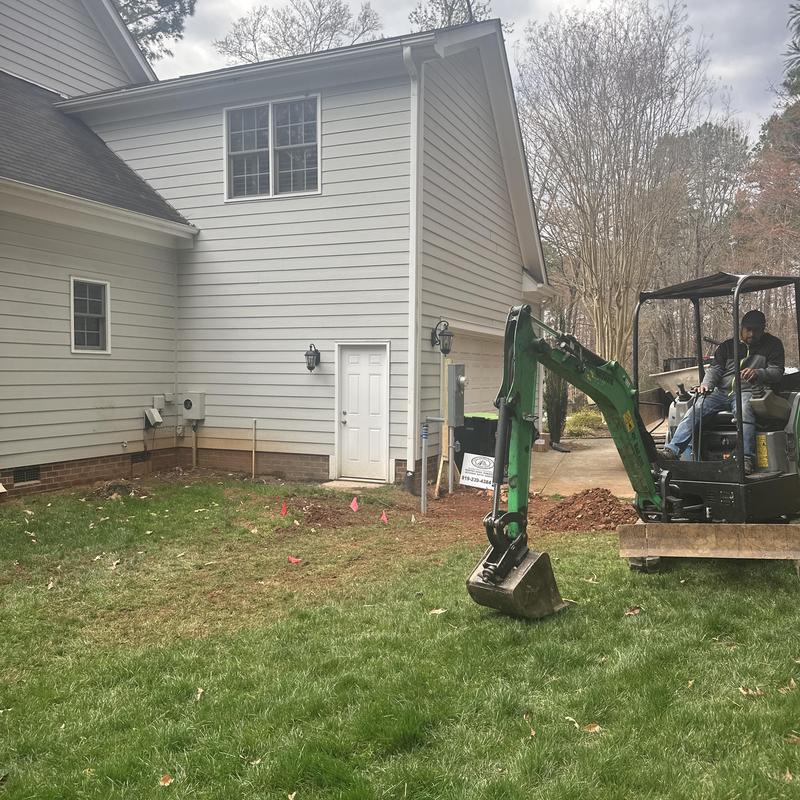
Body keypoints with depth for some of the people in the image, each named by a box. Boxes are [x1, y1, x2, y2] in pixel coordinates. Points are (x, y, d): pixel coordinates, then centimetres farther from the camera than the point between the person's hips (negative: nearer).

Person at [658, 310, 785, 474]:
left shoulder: (773, 345, 15)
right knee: (695, 409, -23)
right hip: (722, 392, 3)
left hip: (747, 391, -3)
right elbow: (715, 368, 12)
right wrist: (706, 384, -10)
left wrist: (757, 373, -18)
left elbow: (777, 372, 4)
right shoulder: (727, 346, 22)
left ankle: (746, 458, -48)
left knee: (744, 411, -39)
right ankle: (672, 450, -34)